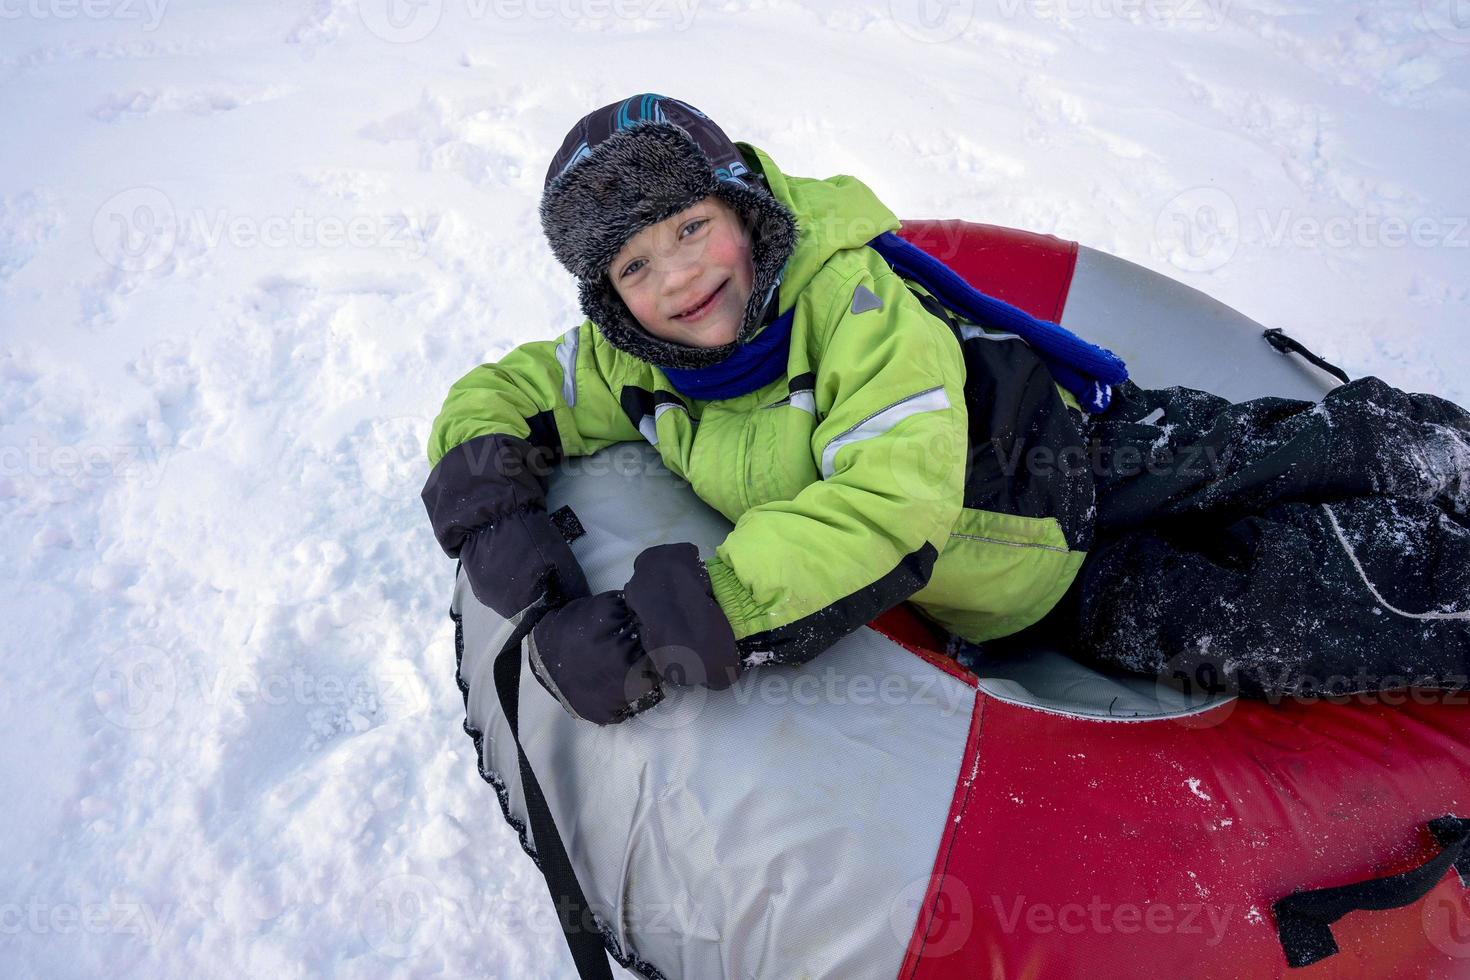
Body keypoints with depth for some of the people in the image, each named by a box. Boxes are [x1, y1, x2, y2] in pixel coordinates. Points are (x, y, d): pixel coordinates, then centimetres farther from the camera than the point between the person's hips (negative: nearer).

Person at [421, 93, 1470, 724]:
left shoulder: (846, 292, -28)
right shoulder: (630, 365, -9)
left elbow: (897, 494, -38)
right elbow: (495, 397, 3)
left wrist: (669, 628, -44)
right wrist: (495, 514, -21)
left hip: (1087, 465, -4)